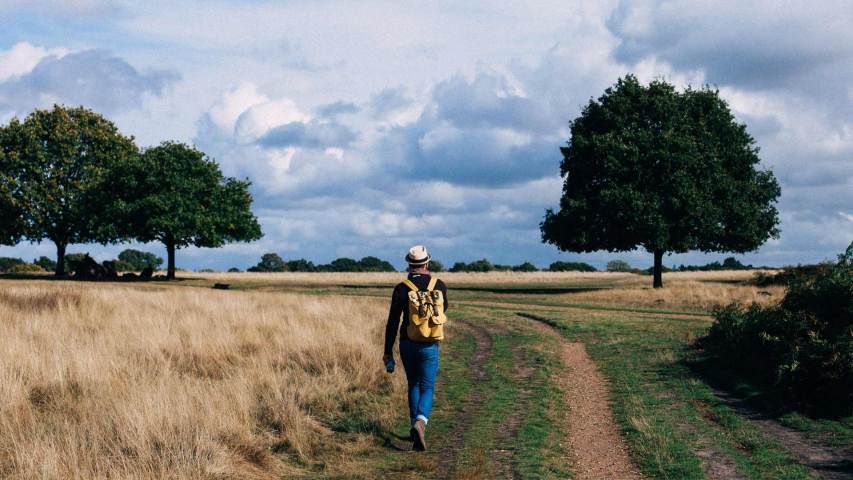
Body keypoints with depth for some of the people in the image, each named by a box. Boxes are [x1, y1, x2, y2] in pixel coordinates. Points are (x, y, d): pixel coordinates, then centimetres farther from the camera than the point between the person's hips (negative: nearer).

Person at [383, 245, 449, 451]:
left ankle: (416, 429, 22)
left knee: (414, 385, 20)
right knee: (427, 388, 5)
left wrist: (387, 351, 1)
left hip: (407, 344, 1)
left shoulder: (401, 289, -7)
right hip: (429, 346, -1)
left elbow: (392, 322, -6)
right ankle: (421, 421, -23)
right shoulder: (439, 285, -3)